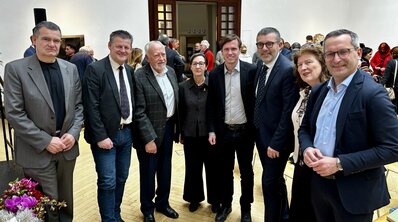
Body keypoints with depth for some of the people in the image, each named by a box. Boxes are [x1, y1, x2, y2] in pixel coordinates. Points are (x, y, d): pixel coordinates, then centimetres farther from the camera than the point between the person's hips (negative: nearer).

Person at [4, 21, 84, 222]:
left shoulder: (70, 68, 6)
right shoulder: (16, 69, -8)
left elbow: (79, 105, 9)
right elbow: (14, 113, -12)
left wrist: (73, 133, -6)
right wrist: (45, 141, -16)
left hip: (67, 147, 4)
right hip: (37, 151, -4)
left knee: (66, 201, 17)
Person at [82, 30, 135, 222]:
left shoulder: (129, 70, 8)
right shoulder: (95, 69, -11)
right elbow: (91, 107, -15)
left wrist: (132, 128, 5)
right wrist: (100, 136, -18)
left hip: (126, 132, 6)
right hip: (106, 135, -6)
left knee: (121, 178, 16)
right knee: (108, 182, -2)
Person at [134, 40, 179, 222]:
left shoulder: (171, 71, 3)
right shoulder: (139, 76, -17)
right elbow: (139, 112, -19)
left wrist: (178, 128, 8)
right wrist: (149, 138, -20)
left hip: (168, 127, 6)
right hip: (149, 131, -6)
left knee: (165, 169, 19)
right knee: (148, 171, 11)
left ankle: (162, 203, 40)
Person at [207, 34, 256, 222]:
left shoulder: (251, 70, -8)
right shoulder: (214, 74, 0)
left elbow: (256, 100, -5)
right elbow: (210, 105, 4)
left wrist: (256, 127, -7)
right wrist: (211, 130, -1)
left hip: (245, 131, -2)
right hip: (223, 131, 2)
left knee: (246, 171, 13)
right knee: (224, 170, 15)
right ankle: (225, 204, 34)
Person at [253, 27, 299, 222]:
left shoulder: (288, 70, -19)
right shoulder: (260, 65, 5)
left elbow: (288, 112, -21)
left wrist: (276, 143, -20)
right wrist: (256, 130, 9)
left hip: (276, 138, -8)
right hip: (261, 134, 8)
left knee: (270, 183, 3)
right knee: (276, 180, 22)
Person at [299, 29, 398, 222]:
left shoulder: (373, 93, -16)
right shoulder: (318, 91, 4)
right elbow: (305, 128, 13)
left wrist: (339, 164, -22)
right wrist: (307, 148, -9)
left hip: (355, 192, -5)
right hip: (319, 184, 6)